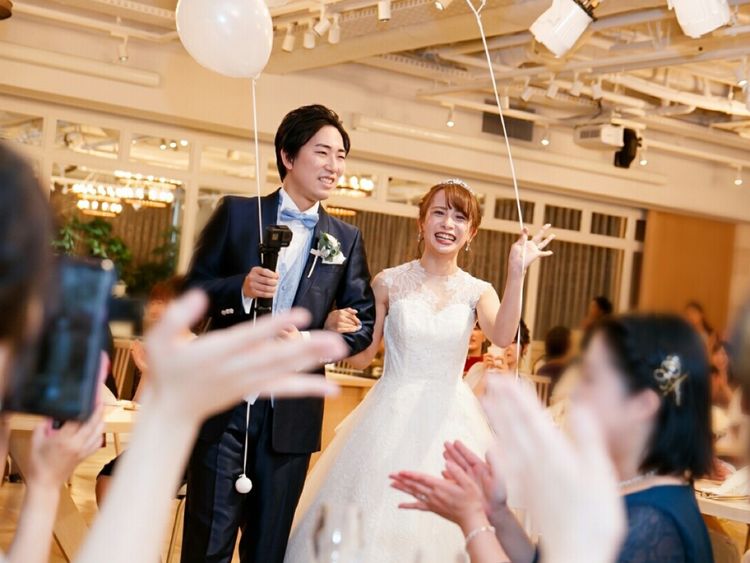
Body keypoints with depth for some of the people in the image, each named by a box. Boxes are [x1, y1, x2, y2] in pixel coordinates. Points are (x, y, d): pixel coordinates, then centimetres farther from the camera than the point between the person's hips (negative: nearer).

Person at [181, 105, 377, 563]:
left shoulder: (347, 240, 7)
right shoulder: (237, 214, 2)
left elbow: (364, 324, 6)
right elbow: (191, 291, 1)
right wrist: (241, 288, -18)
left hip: (291, 414, 2)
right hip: (224, 404, -2)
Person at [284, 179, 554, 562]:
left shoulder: (477, 291, 3)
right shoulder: (389, 282, 0)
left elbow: (502, 337, -18)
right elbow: (360, 357, 3)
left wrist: (516, 272, -27)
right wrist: (338, 327, -17)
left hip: (449, 422, 1)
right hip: (391, 418, -1)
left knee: (443, 527, 3)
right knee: (373, 523, 1)